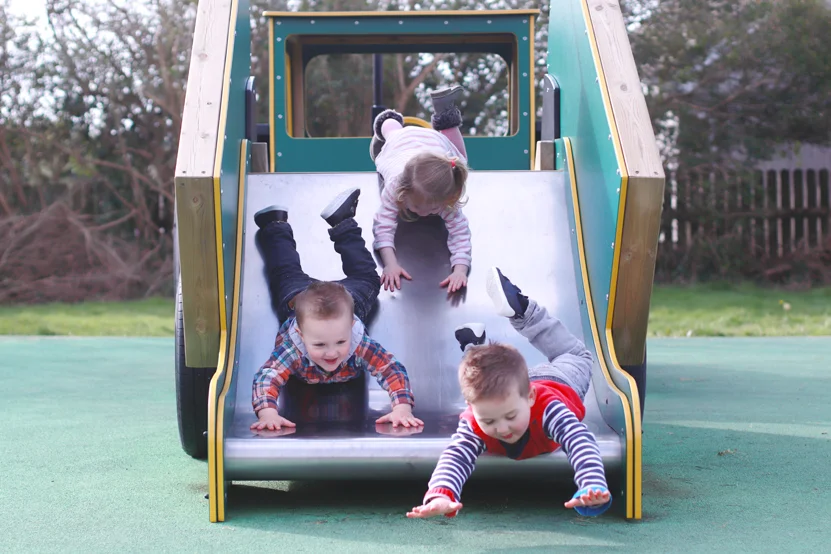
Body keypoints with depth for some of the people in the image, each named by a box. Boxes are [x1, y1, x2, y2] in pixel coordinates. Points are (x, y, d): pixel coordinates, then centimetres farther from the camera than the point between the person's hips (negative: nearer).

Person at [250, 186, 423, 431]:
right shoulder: (292, 352, -49)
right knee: (287, 276, 32)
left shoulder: (361, 347, -48)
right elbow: (266, 379, -54)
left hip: (349, 300, 0)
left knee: (364, 279, 33)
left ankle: (343, 221, 47)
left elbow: (394, 371, -49)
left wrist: (402, 408, -66)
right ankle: (277, 226, 55)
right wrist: (268, 413, -74)